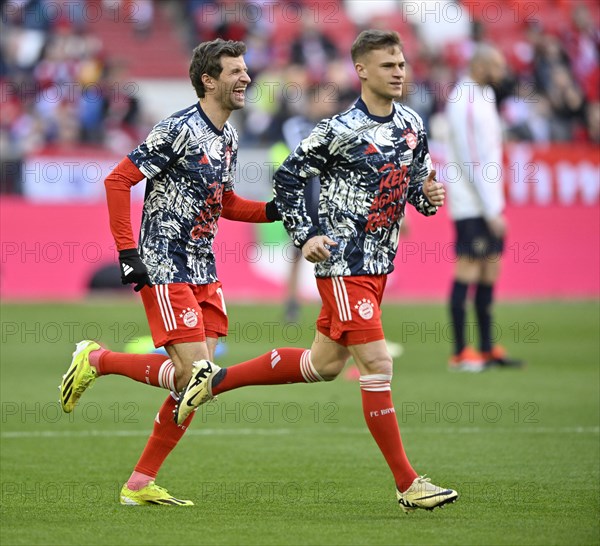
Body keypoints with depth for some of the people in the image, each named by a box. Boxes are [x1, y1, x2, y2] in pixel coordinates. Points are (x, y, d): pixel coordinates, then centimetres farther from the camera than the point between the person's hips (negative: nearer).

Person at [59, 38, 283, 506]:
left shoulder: (228, 136, 13)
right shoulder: (180, 130, -14)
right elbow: (118, 182, -14)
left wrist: (273, 211, 7)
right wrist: (127, 252, -18)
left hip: (203, 271, 9)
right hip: (163, 269, -9)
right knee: (192, 375, -14)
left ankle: (140, 484, 9)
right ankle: (96, 360, 7)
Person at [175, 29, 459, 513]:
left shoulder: (412, 125, 7)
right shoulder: (340, 130, -13)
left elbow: (416, 183, 20)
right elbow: (287, 178, -6)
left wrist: (428, 196, -3)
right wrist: (306, 236, -13)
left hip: (380, 264, 8)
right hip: (343, 261, -8)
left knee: (324, 365, 16)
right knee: (378, 363, -11)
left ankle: (216, 380, 30)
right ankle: (407, 484, -8)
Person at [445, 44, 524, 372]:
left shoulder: (485, 96, 15)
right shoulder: (464, 104, -15)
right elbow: (471, 162, -17)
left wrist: (495, 206, 13)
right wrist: (491, 212, -17)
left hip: (488, 204, 9)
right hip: (471, 206, -9)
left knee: (490, 273, 9)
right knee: (467, 273, -6)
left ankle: (487, 350, 14)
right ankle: (460, 354, -2)